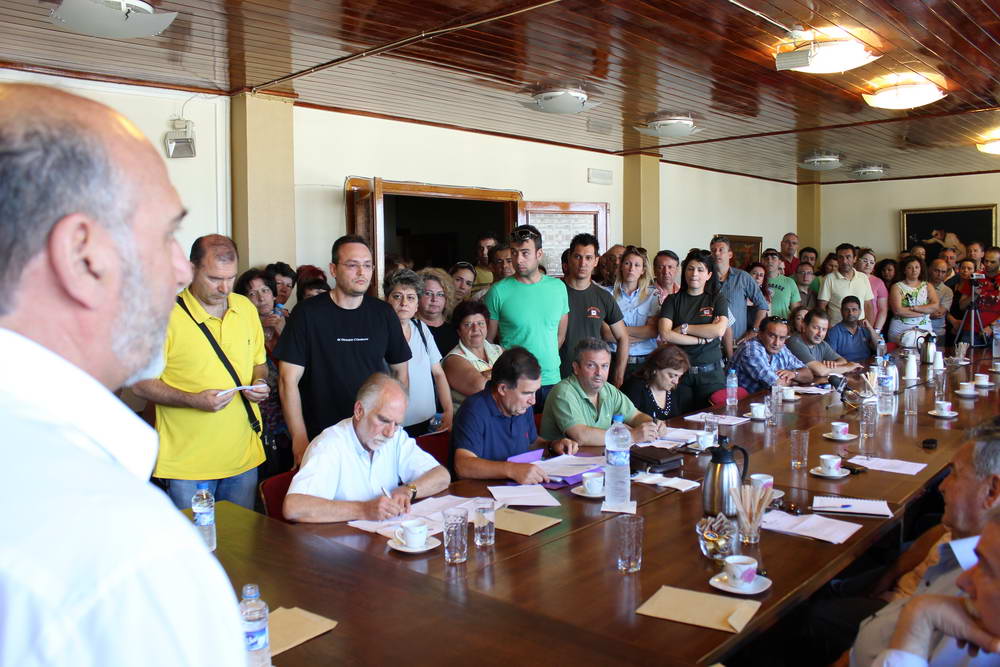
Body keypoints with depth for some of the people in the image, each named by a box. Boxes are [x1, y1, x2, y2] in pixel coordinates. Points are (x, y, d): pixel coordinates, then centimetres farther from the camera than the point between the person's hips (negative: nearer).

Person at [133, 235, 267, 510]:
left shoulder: (246, 308, 7)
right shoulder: (168, 316, -11)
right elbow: (141, 384, -9)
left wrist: (259, 383, -2)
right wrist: (195, 400, -22)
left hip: (243, 457, 5)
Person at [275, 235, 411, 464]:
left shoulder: (383, 313, 2)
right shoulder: (308, 313, -8)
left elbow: (400, 370, 11)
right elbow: (289, 380, -9)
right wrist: (300, 441, -14)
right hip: (319, 438, -3)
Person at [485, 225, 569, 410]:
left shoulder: (558, 287, 4)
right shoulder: (499, 291, -7)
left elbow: (560, 335, 13)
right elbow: (487, 341, -3)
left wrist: (546, 360, 10)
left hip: (552, 381, 3)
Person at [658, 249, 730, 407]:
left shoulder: (718, 299, 6)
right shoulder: (673, 300, 6)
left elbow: (719, 330, -12)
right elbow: (665, 335, -9)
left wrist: (684, 328, -8)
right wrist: (703, 339, -10)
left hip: (711, 372, 0)